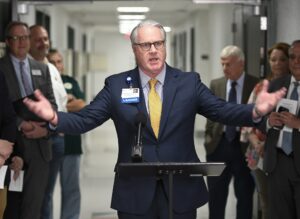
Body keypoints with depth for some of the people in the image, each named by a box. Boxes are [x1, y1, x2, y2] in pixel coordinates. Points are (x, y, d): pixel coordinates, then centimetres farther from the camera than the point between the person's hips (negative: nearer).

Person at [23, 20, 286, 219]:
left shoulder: (189, 82, 3)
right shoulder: (116, 85, 2)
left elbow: (223, 111, -3)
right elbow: (84, 119, -2)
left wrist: (256, 111, -21)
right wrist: (54, 117, -22)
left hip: (182, 190, 1)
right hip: (135, 192, 0)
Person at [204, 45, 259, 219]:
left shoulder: (256, 85, -3)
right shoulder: (216, 84, 7)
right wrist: (209, 137, 4)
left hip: (245, 145, -3)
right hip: (219, 144, 3)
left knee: (245, 195, 7)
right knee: (216, 194, 8)